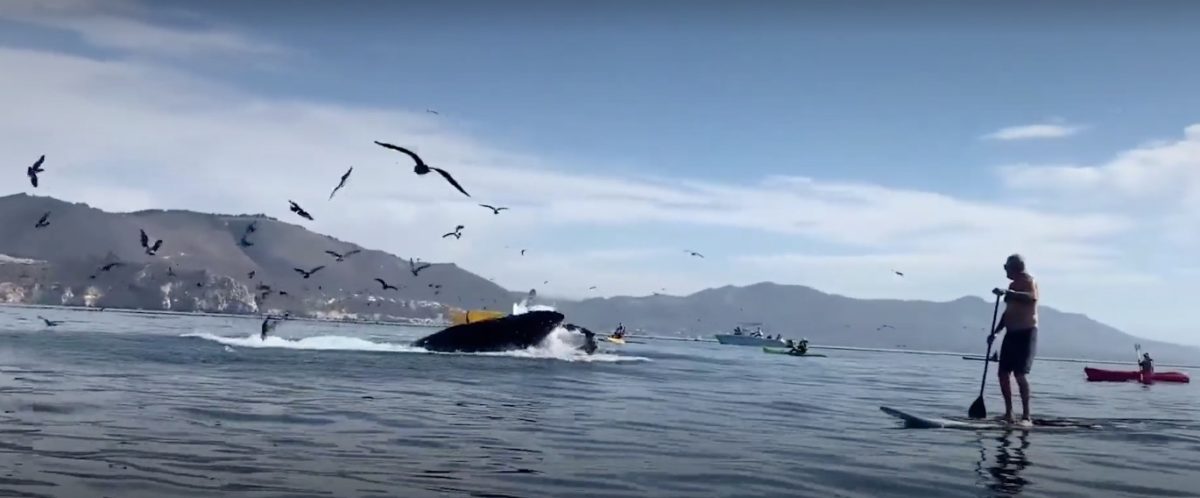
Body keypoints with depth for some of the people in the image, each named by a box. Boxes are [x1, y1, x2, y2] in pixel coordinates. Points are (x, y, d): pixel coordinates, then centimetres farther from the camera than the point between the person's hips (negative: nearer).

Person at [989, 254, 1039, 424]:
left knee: (1020, 374, -15)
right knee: (1003, 373, 5)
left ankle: (1026, 415, -11)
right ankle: (1008, 413, 12)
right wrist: (995, 332, 20)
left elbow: (1032, 297, -30)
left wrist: (1007, 293, -36)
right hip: (1012, 334, 9)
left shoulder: (1029, 281, -7)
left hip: (1026, 333, -9)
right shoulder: (1013, 285, 19)